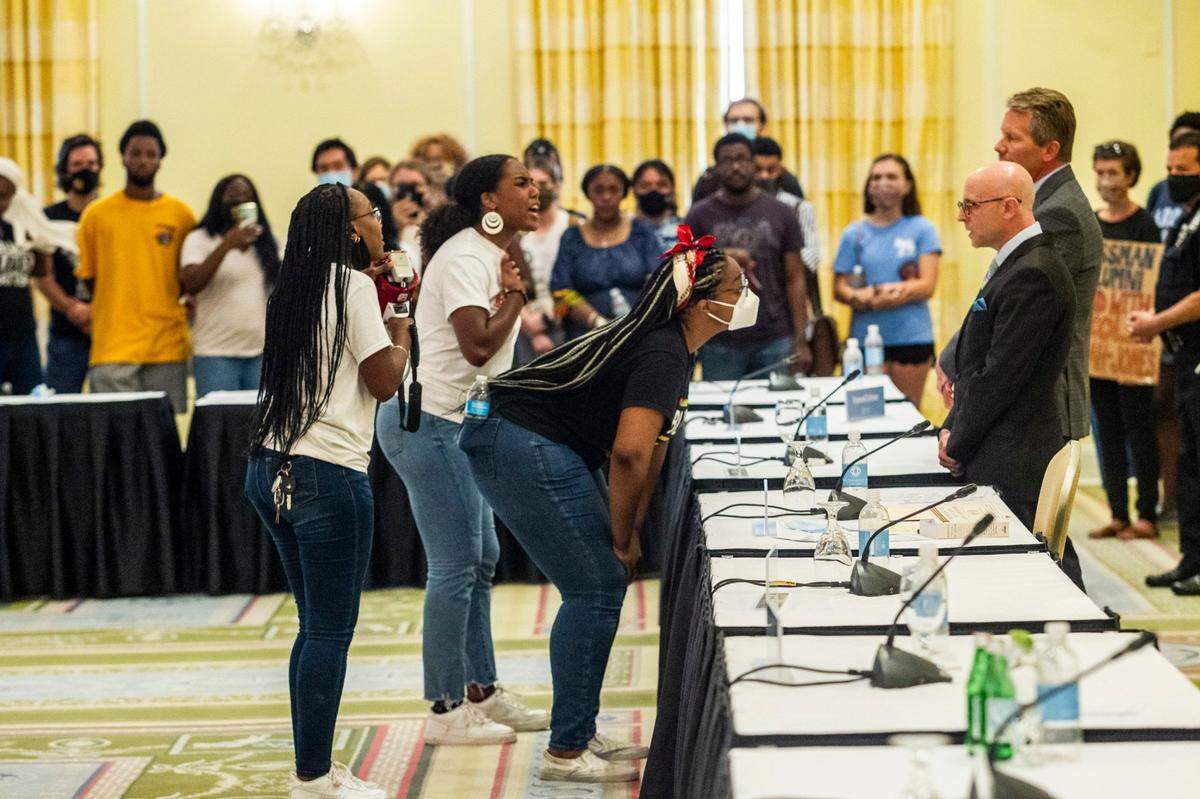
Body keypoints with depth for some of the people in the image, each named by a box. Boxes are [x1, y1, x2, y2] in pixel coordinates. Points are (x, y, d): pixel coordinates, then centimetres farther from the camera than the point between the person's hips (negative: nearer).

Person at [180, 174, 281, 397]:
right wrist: (226, 245, -22)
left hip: (263, 352, 4)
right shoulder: (199, 239, 2)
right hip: (216, 353, -4)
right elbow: (190, 285, -14)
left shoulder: (265, 242, 16)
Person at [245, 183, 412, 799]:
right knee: (330, 631, -2)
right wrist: (400, 334, 8)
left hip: (272, 467, 8)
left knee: (317, 626, 15)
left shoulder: (293, 291, 15)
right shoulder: (354, 286, -6)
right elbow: (384, 381, -9)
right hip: (327, 473, -8)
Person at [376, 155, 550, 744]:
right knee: (456, 566, -7)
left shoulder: (493, 255, 14)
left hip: (460, 424, 10)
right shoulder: (465, 258, -17)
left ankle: (482, 693, 23)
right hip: (428, 423, -10)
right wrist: (515, 296, -15)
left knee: (481, 559, 14)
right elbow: (478, 346, -29)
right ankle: (447, 711, 0)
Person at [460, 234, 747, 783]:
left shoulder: (673, 347, 11)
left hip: (553, 451, 11)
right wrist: (621, 539, -16)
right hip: (524, 450, -11)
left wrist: (632, 531, 9)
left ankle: (580, 734, 19)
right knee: (595, 589, -9)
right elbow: (629, 453, -30)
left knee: (604, 585, 12)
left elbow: (653, 443, 16)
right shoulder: (663, 356, -21)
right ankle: (565, 752, -3)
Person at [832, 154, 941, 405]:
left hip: (912, 336, -1)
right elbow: (839, 288, 5)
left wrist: (876, 295, -17)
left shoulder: (921, 228, 4)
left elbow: (927, 286, -4)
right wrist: (857, 297, -19)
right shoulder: (854, 233, 9)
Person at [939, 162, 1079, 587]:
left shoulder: (1033, 275, -17)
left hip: (1012, 465, -10)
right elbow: (979, 364, 19)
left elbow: (1001, 376, -19)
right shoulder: (1018, 265, 16)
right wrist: (951, 428, 8)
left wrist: (957, 446, -9)